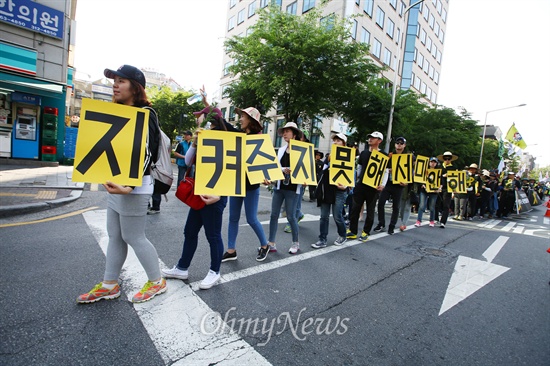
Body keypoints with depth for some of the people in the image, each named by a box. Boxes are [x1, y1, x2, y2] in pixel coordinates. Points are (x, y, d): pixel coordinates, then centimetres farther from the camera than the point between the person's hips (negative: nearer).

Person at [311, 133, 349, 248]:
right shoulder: (328, 156, 14)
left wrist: (345, 186, -21)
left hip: (338, 190, -5)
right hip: (326, 189, 5)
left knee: (337, 216, 1)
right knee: (324, 216, 5)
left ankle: (342, 236, 27)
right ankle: (322, 240, 13)